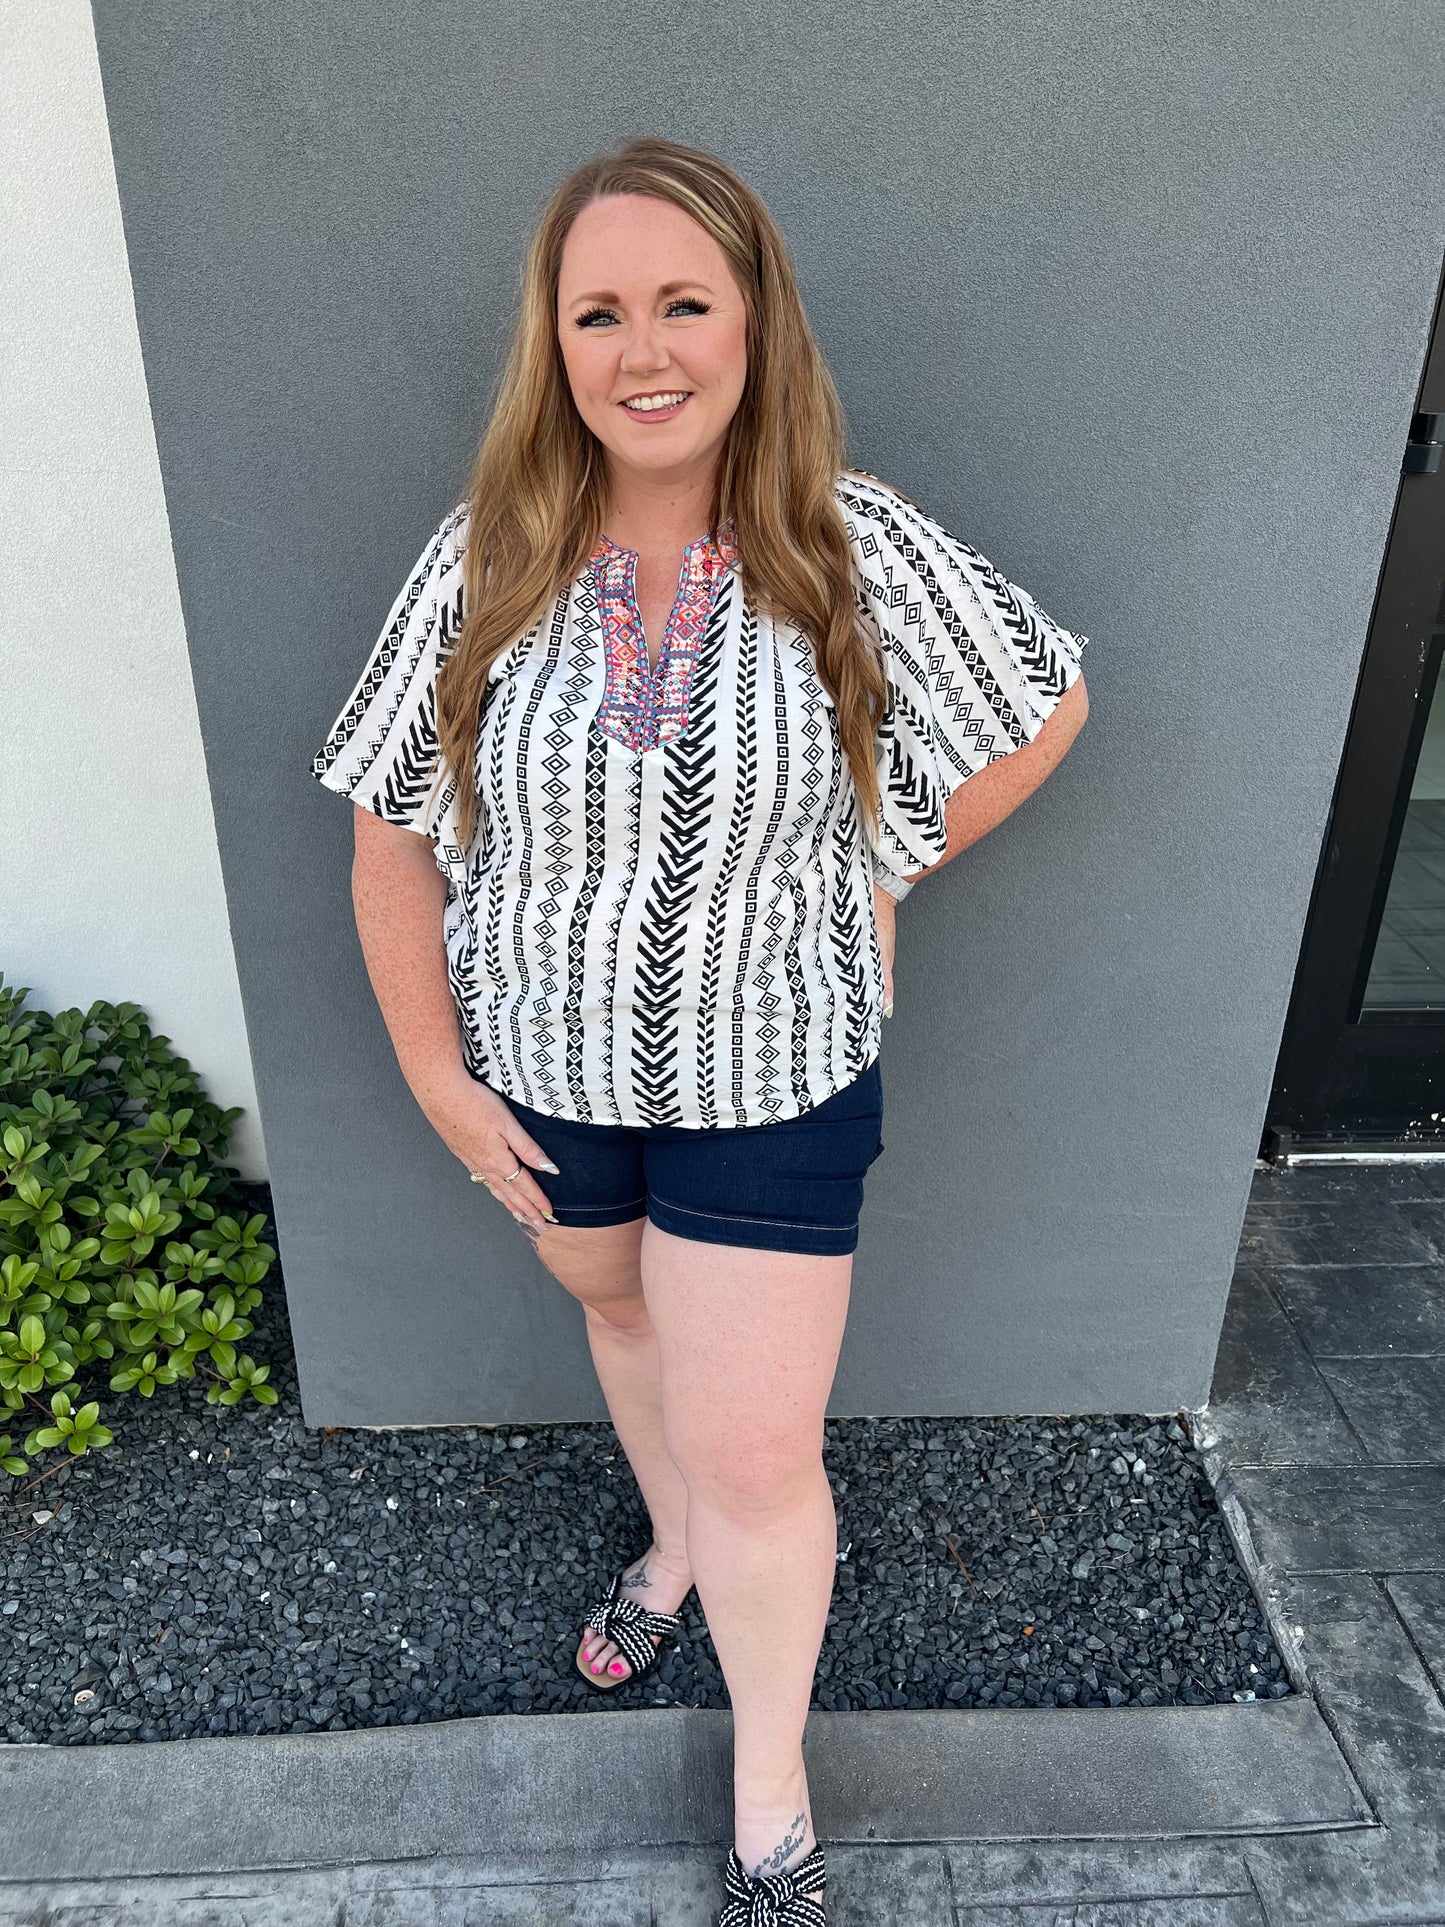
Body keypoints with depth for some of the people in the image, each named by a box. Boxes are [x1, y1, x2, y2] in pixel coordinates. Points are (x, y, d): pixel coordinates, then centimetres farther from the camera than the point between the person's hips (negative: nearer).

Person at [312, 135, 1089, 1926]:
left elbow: (1044, 703, 1)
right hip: (542, 1064, 3)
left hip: (772, 1076, -2)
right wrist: (434, 1073, -4)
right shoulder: (484, 564, -10)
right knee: (621, 1313, 26)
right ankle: (671, 1545, 60)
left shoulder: (859, 548, -14)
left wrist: (880, 874, -2)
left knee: (756, 1459, 3)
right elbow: (393, 832, -4)